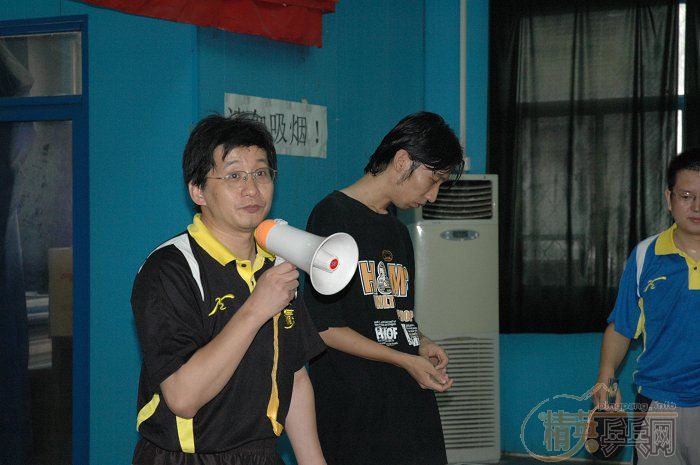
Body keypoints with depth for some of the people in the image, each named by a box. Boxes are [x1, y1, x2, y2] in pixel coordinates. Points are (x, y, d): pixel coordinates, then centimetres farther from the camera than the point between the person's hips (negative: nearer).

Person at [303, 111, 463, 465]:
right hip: (353, 406, -8)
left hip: (411, 397, 8)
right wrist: (407, 360, -13)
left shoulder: (398, 232, 20)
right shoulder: (333, 215, -7)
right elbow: (323, 326, -12)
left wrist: (421, 343, 4)